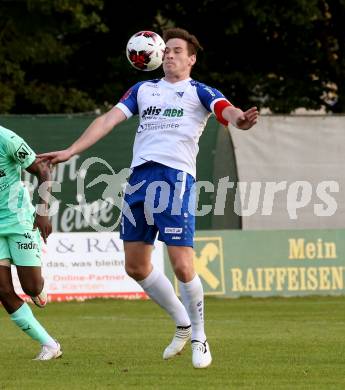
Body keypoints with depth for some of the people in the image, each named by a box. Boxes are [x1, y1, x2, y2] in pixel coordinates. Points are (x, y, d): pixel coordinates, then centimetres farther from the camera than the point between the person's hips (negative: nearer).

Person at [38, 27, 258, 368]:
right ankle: (183, 324, 25)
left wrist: (241, 119, -38)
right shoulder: (143, 90, 22)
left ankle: (198, 338, 5)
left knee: (182, 266, -12)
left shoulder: (199, 92, 6)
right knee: (136, 267, 8)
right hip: (139, 177, 6)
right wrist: (71, 151, 5)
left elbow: (226, 110, -13)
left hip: (176, 177, -6)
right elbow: (109, 119, 15)